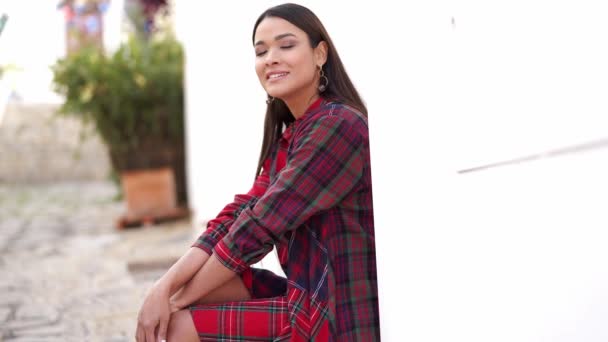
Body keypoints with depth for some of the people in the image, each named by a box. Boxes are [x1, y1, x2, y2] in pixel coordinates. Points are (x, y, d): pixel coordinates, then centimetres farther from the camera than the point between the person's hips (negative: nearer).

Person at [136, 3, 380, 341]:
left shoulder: (338, 126, -17)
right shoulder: (288, 137, 12)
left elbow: (261, 225, -19)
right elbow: (239, 215, 1)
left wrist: (181, 298, -11)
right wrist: (165, 287, -12)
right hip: (308, 295, 8)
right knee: (183, 287, 2)